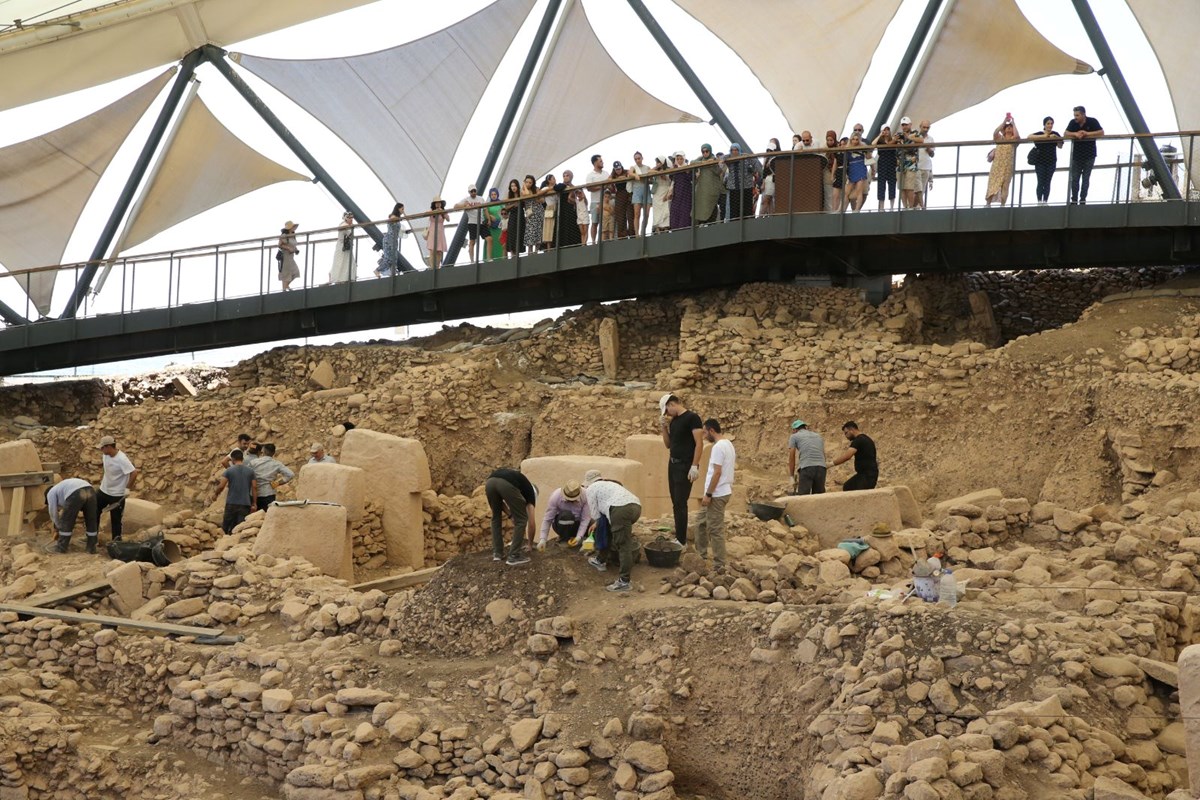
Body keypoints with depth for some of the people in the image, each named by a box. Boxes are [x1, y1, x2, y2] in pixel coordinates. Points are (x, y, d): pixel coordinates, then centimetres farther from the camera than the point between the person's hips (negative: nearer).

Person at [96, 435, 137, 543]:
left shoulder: (121, 459, -27)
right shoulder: (106, 456, -3)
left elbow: (134, 473, -29)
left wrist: (128, 488, -22)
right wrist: (103, 479, 16)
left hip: (117, 495, -8)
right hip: (104, 491, 8)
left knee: (116, 519, 2)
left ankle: (116, 542, 14)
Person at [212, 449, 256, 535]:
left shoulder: (229, 470, -3)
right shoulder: (250, 471, 3)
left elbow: (221, 486, -8)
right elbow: (254, 487, 1)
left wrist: (215, 494, 12)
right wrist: (253, 503, 6)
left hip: (231, 503, -2)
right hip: (245, 504, 2)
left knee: (226, 527, 12)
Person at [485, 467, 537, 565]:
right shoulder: (531, 491, 32)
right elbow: (531, 523, 31)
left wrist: (510, 515, 34)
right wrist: (530, 543, 45)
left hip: (490, 482, 5)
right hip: (506, 484, -5)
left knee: (496, 517, 29)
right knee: (521, 520, 13)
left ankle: (497, 553, 30)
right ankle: (514, 556, 12)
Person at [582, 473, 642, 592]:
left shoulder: (591, 489, 16)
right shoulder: (609, 484, 38)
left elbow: (595, 514, 15)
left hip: (621, 509, -8)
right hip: (636, 506, 8)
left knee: (623, 546, -8)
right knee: (611, 532, 29)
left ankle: (624, 582, -10)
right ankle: (600, 561, 41)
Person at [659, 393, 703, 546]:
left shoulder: (692, 417, -12)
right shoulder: (673, 421, 13)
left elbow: (699, 443, -17)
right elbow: (667, 445, 19)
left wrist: (694, 466, -22)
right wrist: (664, 428, 4)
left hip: (685, 466, -9)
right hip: (673, 464, 9)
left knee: (680, 503, -9)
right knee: (676, 503, 10)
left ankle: (682, 540, -6)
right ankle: (679, 537, 16)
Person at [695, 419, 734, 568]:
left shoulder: (718, 447, -18)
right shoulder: (728, 444, 13)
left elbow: (717, 473, -23)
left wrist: (708, 494, -20)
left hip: (717, 494, -10)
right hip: (722, 492, 10)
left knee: (715, 529, -5)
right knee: (702, 523, 20)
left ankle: (719, 564, -1)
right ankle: (701, 554, 27)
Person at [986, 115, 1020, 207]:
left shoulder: (1014, 140, 10)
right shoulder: (999, 138, 13)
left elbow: (1017, 135, -13)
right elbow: (995, 132, -8)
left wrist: (1013, 123, -2)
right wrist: (1004, 121, -4)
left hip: (1008, 166, 0)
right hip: (997, 165, 0)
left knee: (1005, 185, -5)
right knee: (993, 183, -10)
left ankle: (1002, 204, -5)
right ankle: (988, 203, -14)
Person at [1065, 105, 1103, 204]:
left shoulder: (1092, 121, -11)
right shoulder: (1073, 122, -3)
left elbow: (1101, 132, -17)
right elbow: (1066, 134, -7)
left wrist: (1087, 133, -24)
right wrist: (1075, 134, -26)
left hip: (1089, 156, -2)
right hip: (1076, 155, 2)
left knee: (1086, 178, 2)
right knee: (1075, 179, 2)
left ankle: (1083, 199, 6)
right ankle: (1074, 200, 7)